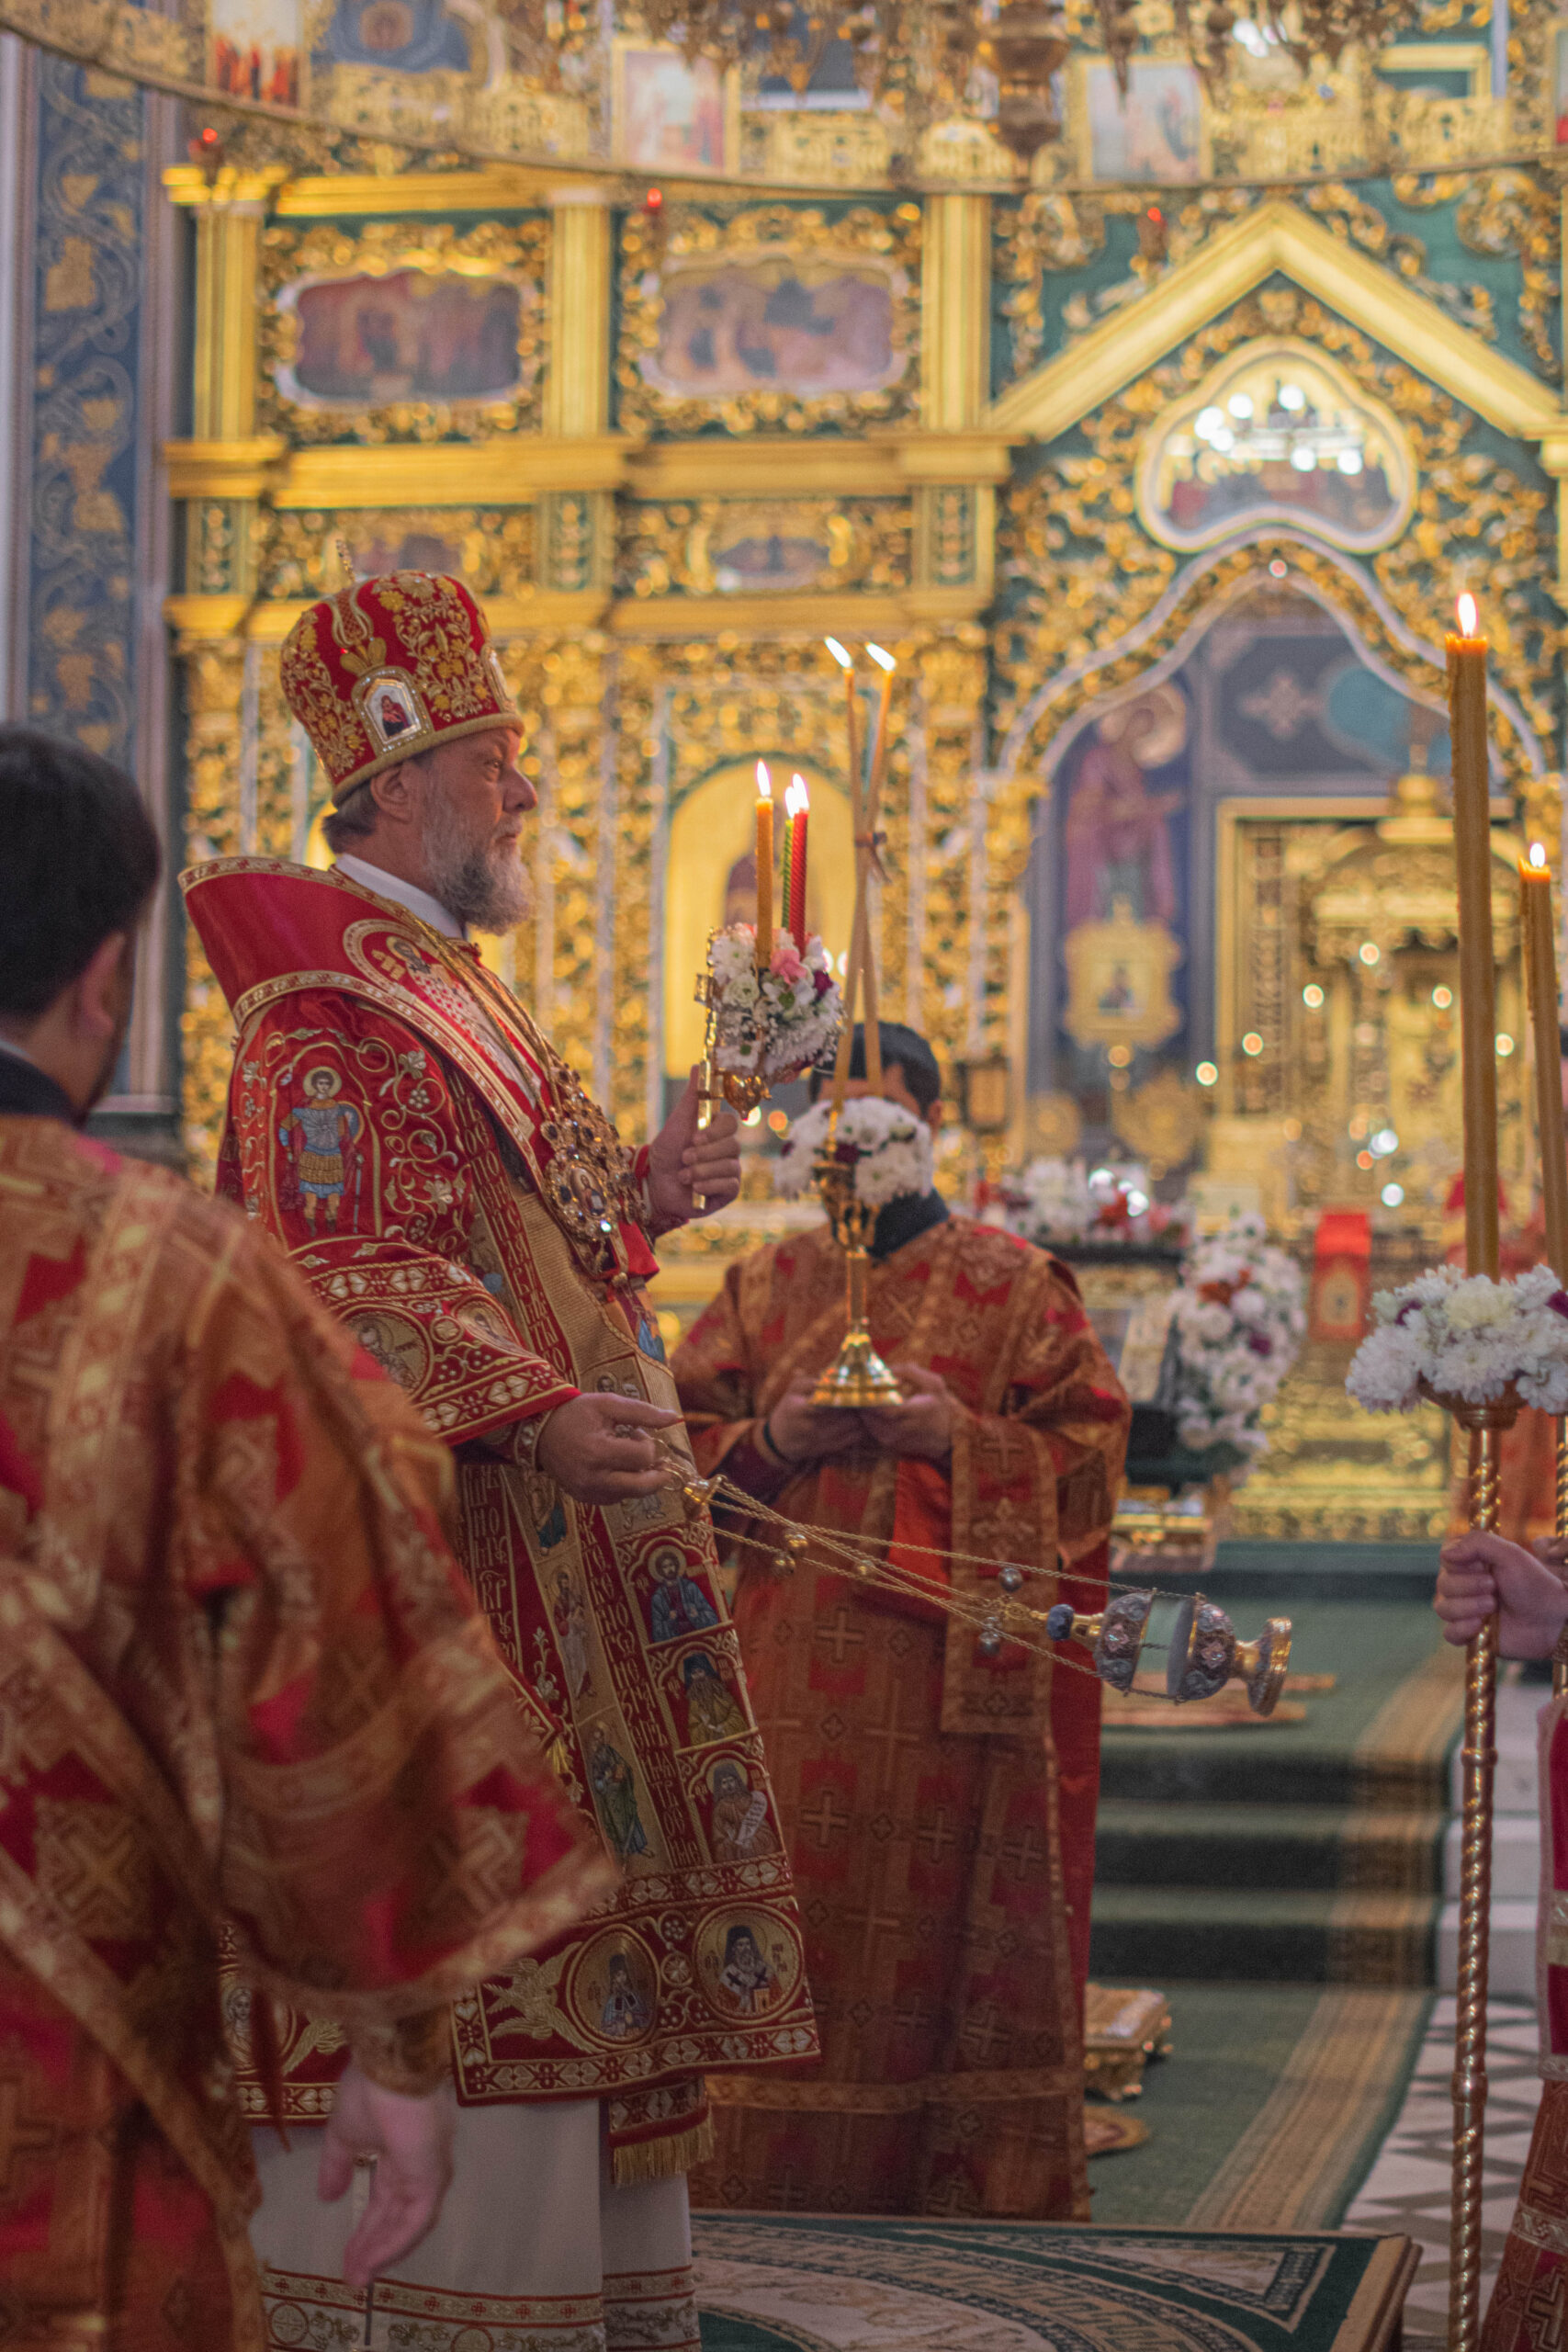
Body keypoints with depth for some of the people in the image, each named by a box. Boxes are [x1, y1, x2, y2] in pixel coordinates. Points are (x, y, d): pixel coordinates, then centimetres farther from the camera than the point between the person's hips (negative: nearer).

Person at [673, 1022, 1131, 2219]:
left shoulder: (1017, 1285, 7)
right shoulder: (767, 1284, 15)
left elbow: (1086, 1460, 2)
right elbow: (683, 1445, 12)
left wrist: (956, 1438, -12)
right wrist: (772, 1440, -7)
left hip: (949, 1671, -2)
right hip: (787, 1668, 2)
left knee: (932, 1936, -4)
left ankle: (958, 2197, 3)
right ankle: (770, 2195, 5)